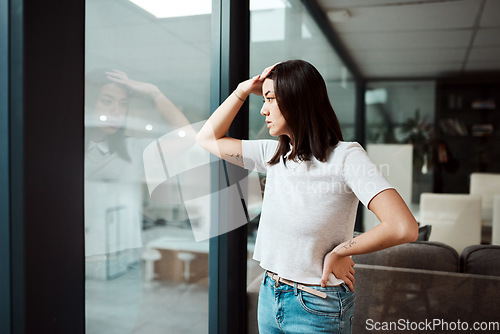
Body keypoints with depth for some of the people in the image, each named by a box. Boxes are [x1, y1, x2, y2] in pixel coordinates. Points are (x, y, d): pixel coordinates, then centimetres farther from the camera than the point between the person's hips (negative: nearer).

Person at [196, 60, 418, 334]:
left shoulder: (345, 157, -18)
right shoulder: (273, 154, 1)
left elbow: (404, 228, -27)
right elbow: (208, 138, 9)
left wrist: (338, 252, -15)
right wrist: (244, 90, 0)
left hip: (317, 309, -5)